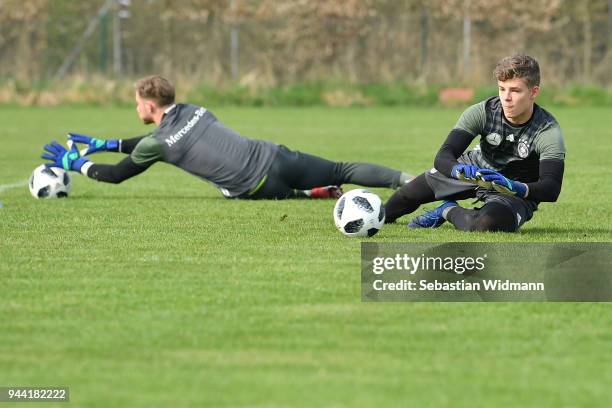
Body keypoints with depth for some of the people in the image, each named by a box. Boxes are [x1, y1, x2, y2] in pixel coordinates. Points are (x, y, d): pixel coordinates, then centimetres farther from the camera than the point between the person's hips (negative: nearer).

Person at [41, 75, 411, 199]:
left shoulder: (157, 144, -1)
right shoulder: (193, 111, 20)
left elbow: (117, 175, 11)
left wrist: (77, 163, 27)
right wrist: (105, 144, 41)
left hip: (258, 187, -6)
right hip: (276, 155, 6)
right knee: (343, 171, 8)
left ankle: (322, 194, 1)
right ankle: (406, 180, -9)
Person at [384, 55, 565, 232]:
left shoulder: (548, 131, -30)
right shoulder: (483, 112, -23)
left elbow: (552, 188, -39)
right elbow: (443, 157, -28)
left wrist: (517, 188, -59)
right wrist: (459, 169, -52)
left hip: (515, 192, -4)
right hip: (474, 171, 4)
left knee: (489, 223, -36)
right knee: (409, 193, 12)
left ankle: (448, 211, -1)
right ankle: (383, 217, 50)